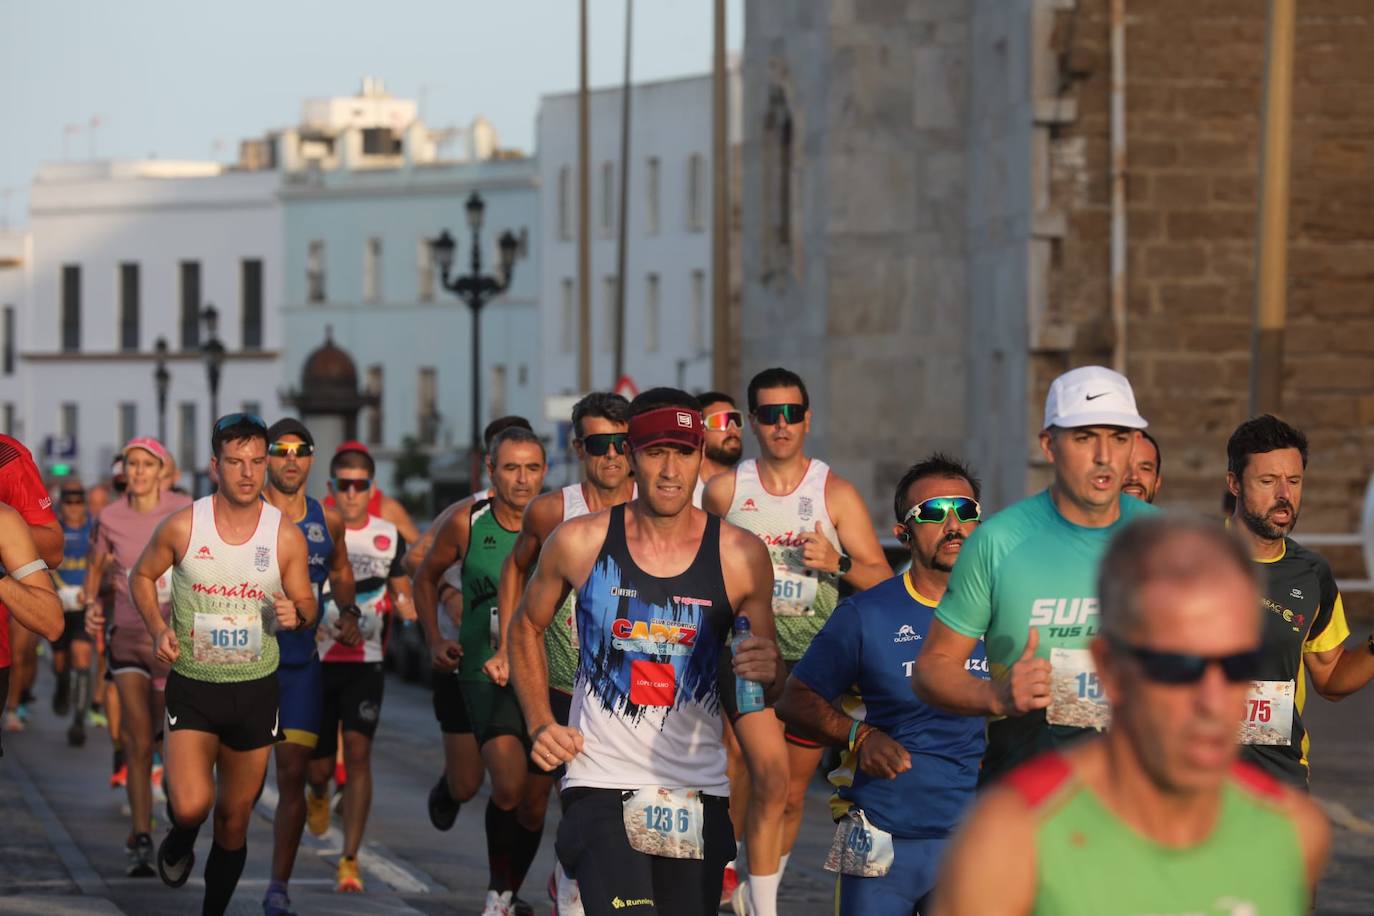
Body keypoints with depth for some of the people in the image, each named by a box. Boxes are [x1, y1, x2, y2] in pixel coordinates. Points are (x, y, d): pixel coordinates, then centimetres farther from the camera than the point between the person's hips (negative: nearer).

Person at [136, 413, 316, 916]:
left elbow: (307, 603, 7)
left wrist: (296, 615, -17)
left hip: (255, 691, 2)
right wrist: (158, 628, -7)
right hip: (192, 688, -2)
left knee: (235, 819, 10)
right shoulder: (182, 527, -8)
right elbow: (142, 576, 9)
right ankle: (180, 842, 17)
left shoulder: (286, 537, -5)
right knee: (191, 807, -19)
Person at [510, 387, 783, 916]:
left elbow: (767, 692, 9)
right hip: (601, 786, -2)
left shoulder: (740, 556, 0)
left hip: (698, 793, 2)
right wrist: (540, 725, 5)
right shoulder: (580, 543, -2)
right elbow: (527, 628, 17)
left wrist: (766, 674, -15)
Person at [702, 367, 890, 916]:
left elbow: (883, 581, 0)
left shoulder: (836, 494, 1)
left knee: (793, 793, 12)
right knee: (770, 777, -20)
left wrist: (837, 563, -18)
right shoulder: (725, 490, 3)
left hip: (814, 658, 2)